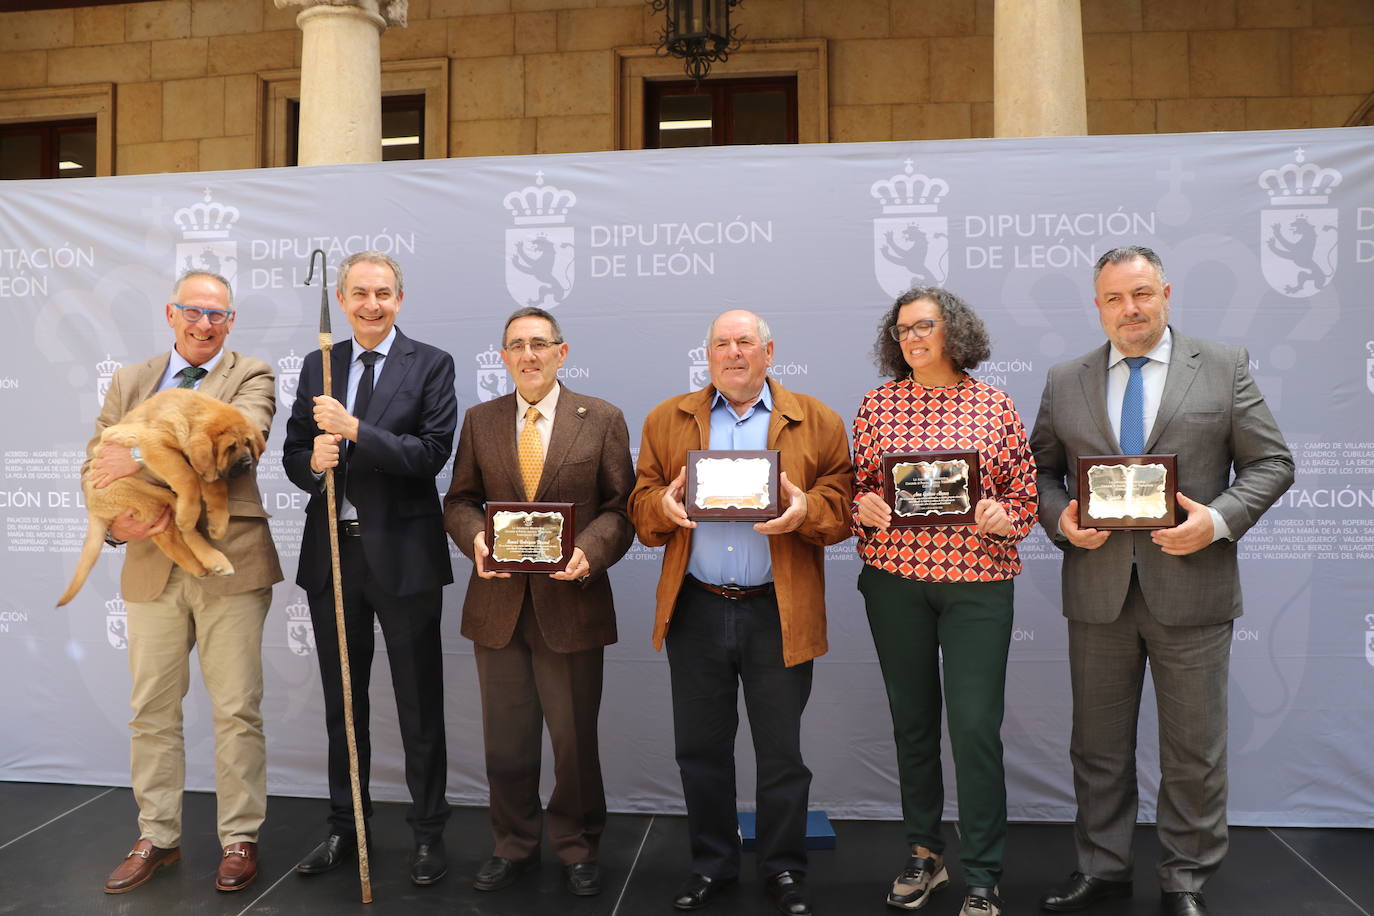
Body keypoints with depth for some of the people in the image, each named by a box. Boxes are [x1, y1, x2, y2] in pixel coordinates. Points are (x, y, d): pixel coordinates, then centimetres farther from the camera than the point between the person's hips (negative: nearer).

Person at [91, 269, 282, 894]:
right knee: (151, 712, 11)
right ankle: (156, 838, 27)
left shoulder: (251, 376, 3)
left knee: (237, 712, 3)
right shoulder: (129, 381, 15)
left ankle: (239, 839, 18)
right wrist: (114, 519, -11)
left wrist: (142, 457, -25)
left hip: (229, 564, -3)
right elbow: (97, 462, 9)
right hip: (152, 564, 4)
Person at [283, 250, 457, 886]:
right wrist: (313, 462, -14)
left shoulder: (431, 365, -3)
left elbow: (432, 453, -13)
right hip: (331, 553, 5)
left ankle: (428, 832, 21)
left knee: (420, 706, 6)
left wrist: (356, 431, -22)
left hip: (403, 554, -4)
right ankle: (344, 826, 33)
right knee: (342, 703, 16)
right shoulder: (317, 367, 10)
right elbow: (293, 455, 8)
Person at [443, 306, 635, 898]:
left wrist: (589, 551, -19)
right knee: (506, 739, 13)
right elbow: (459, 500, 10)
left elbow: (621, 506, -2)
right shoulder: (480, 421, 8)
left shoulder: (602, 420, 0)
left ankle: (577, 850, 30)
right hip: (498, 604, 3)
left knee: (575, 738, 9)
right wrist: (476, 538, -11)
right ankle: (513, 846, 33)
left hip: (571, 603, -2)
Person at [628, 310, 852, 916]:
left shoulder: (816, 422, 5)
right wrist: (664, 506, -15)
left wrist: (806, 511, -20)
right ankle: (711, 863, 31)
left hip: (778, 614, -1)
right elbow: (640, 506, 7)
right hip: (694, 610, 2)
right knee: (700, 747, 12)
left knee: (781, 751, 8)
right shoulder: (666, 421, 9)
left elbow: (842, 503, 0)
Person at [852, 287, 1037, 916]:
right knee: (911, 720, 12)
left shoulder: (995, 405, 3)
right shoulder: (877, 403, 6)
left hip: (977, 580, -2)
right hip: (893, 580, 2)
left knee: (975, 726, -3)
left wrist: (1004, 518, -14)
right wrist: (864, 508, -12)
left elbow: (1026, 493, 6)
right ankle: (925, 854, 30)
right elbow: (857, 487, 10)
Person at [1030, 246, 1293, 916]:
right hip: (1097, 590, 2)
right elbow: (1042, 470, 11)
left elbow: (1271, 463, 2)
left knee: (1194, 749, 9)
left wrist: (1218, 520, -14)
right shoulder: (1064, 382, 8)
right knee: (1098, 743, 13)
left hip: (1191, 588, -1)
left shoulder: (1225, 368, 3)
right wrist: (1060, 517, -9)